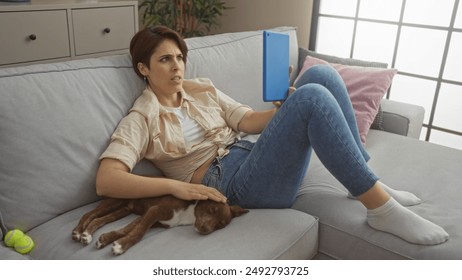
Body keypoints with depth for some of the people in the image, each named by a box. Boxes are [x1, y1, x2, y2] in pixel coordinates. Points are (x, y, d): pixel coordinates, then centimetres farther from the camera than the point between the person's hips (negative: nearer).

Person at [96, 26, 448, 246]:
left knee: (320, 74, -8)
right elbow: (106, 180, -14)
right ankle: (379, 206, -19)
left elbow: (249, 120, 13)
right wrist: (176, 186, -25)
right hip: (233, 183, -7)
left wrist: (285, 109, -7)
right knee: (313, 98, -26)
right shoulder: (139, 120, -1)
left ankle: (364, 178, -3)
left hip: (253, 158, 7)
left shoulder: (202, 89, 17)